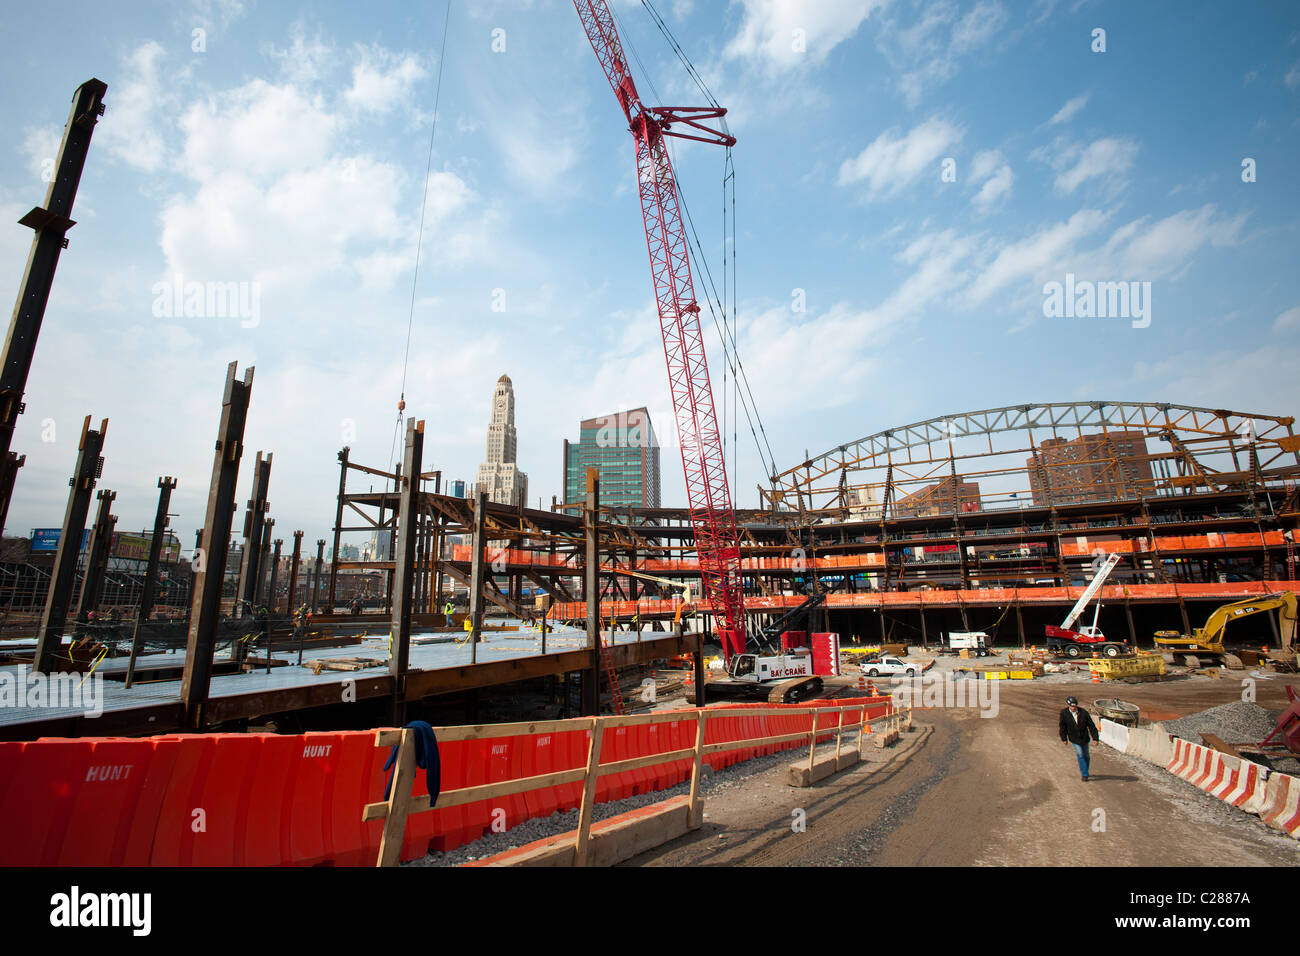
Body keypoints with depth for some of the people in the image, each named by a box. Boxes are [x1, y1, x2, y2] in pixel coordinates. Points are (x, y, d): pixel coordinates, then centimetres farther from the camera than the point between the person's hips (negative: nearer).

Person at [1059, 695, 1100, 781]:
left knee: (1086, 755, 14)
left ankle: (1085, 771, 36)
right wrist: (1064, 738, 0)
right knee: (1080, 755, -11)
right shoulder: (1064, 713, -15)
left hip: (1084, 737, 2)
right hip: (1074, 738, -1)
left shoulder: (1084, 713, -17)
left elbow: (1091, 725, -9)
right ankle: (1084, 774, 0)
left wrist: (1095, 738, -11)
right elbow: (1062, 726, -4)